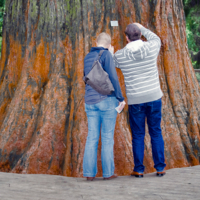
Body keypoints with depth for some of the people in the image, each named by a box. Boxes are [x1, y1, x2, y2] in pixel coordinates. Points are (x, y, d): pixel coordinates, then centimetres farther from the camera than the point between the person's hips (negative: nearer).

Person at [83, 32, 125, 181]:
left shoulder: (87, 58, 14)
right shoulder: (106, 54, -7)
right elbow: (112, 77, -15)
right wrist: (121, 98, -8)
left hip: (91, 102, 6)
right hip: (107, 100, -6)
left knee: (92, 137, 7)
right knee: (108, 137, 1)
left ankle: (89, 173, 4)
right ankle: (108, 172, 4)